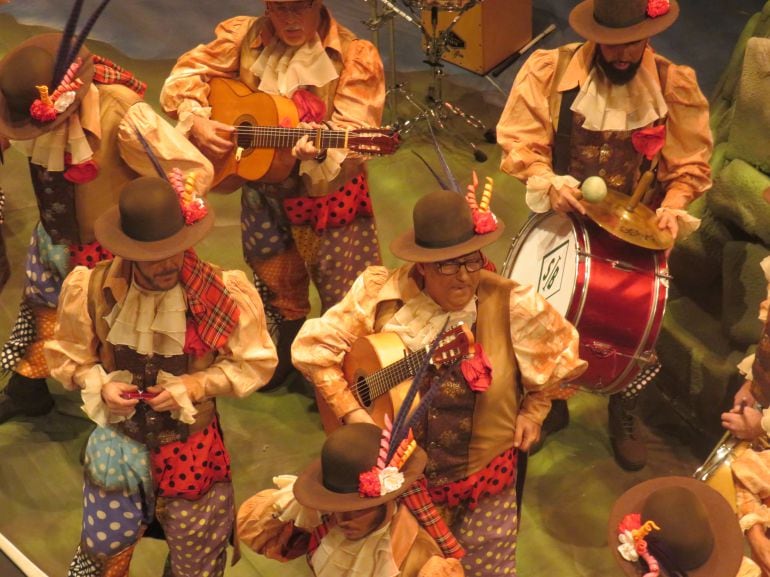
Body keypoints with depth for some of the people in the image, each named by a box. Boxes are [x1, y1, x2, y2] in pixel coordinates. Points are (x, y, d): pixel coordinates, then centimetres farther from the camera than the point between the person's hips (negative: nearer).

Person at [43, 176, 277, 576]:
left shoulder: (225, 294, -19)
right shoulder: (92, 290, -13)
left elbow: (256, 363, -7)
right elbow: (66, 355, 3)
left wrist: (196, 386, -21)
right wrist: (100, 385, -17)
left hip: (192, 443, -1)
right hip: (120, 438, 1)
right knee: (105, 544, 5)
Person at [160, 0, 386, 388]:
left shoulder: (355, 57, -15)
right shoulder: (244, 37, -4)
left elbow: (354, 136, -23)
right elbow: (186, 73, 4)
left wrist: (321, 150, -44)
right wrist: (195, 121, -14)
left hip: (330, 195, -3)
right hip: (263, 192, 4)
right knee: (276, 291, 22)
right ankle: (283, 352, 50)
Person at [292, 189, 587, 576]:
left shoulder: (511, 306, -15)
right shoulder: (382, 297, -14)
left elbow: (560, 354, 3)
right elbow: (313, 346, -8)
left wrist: (533, 411, 2)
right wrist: (350, 412, -12)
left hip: (484, 478, 0)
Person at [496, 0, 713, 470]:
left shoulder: (675, 86, -9)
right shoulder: (550, 71, -12)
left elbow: (690, 163, -2)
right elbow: (520, 140, -9)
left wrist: (672, 207, -19)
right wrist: (547, 181, -26)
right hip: (562, 220, 0)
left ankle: (624, 415, 31)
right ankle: (549, 401, 33)